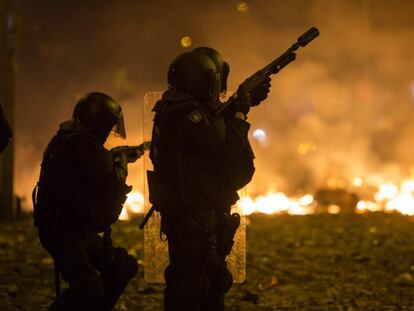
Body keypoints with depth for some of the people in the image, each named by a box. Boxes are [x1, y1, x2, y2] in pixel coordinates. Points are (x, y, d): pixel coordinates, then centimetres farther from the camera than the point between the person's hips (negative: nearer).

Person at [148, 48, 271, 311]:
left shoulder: (192, 111, 13)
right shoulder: (187, 114, -19)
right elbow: (228, 149, -23)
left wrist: (242, 103, 10)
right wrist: (241, 107, -10)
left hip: (203, 213, 10)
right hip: (192, 216, -10)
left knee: (213, 277, 18)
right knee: (191, 282, -8)